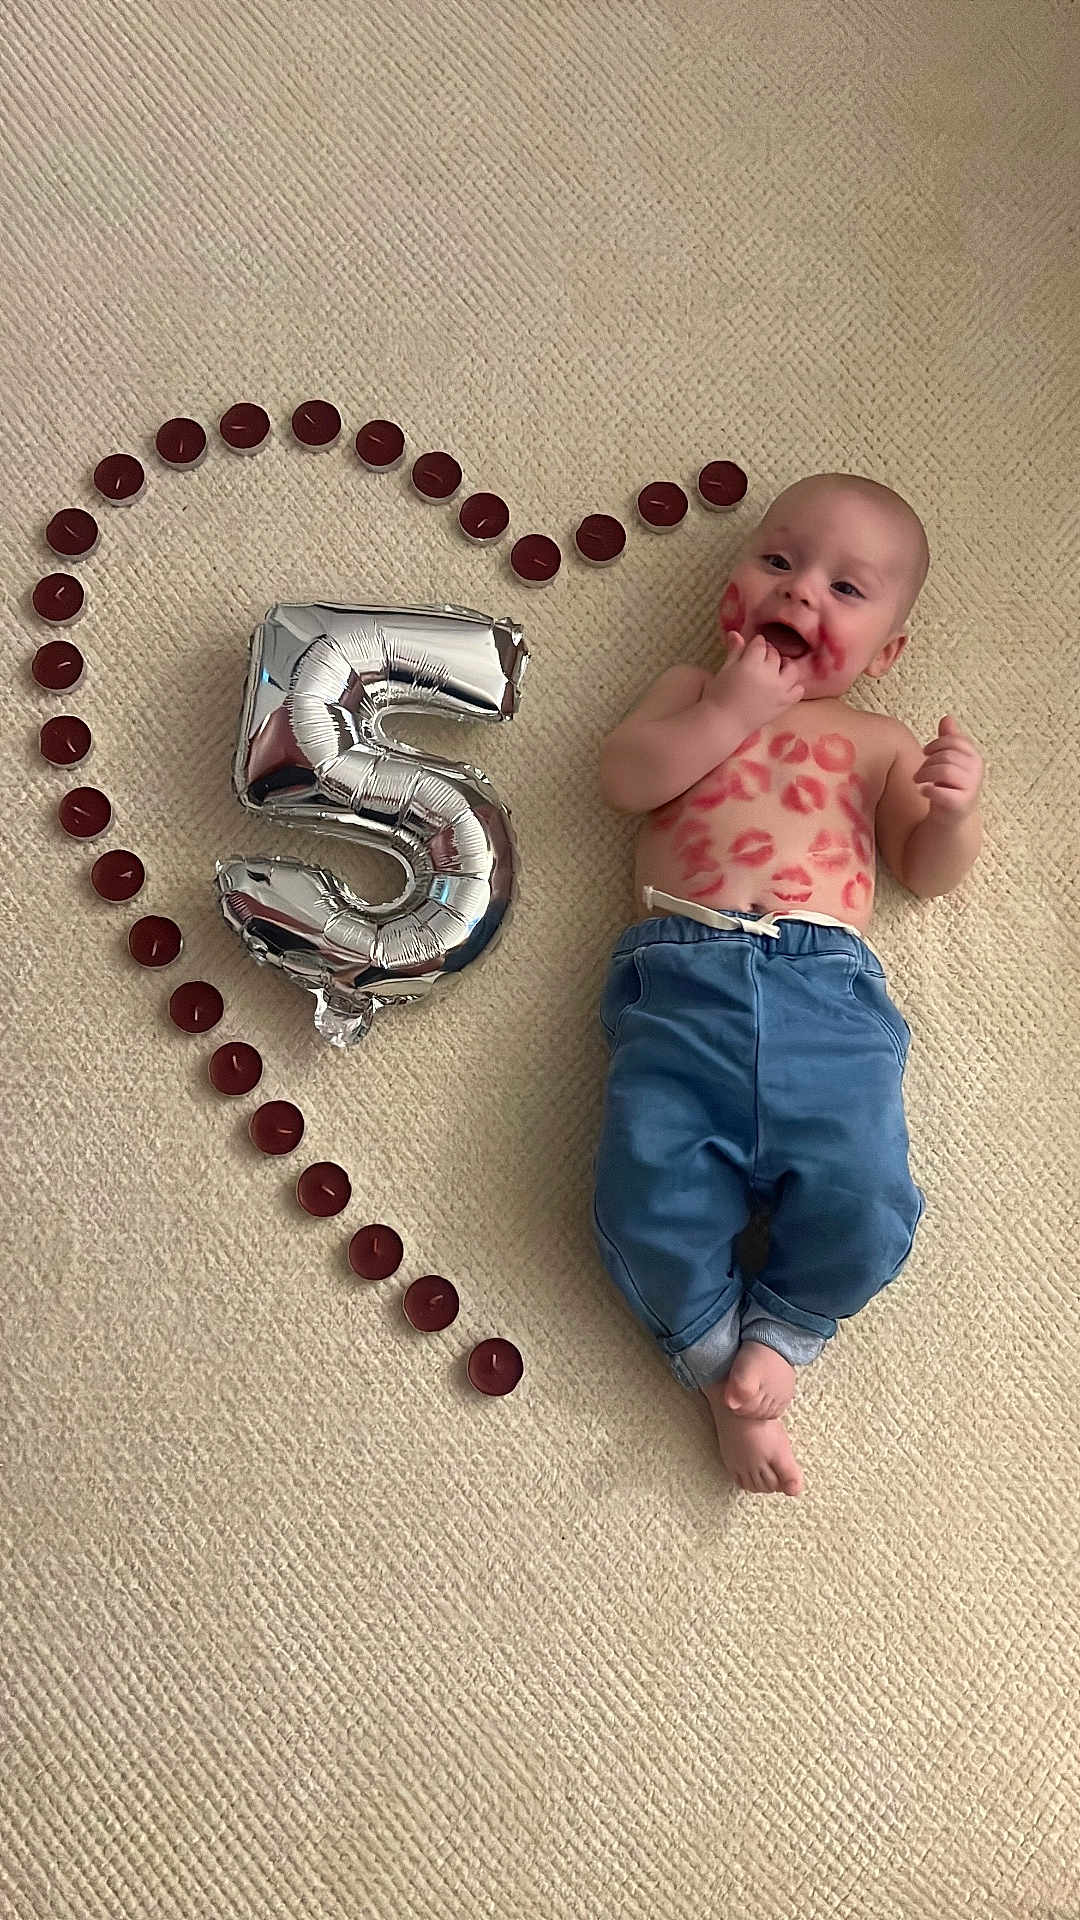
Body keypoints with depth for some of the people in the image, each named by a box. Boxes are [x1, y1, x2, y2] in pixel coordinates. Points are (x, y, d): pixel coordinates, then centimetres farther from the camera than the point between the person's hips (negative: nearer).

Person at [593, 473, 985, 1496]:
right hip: (679, 977, 0)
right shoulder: (694, 691, 23)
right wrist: (732, 709, -1)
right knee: (648, 1198, -18)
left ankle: (777, 1330, 10)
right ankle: (722, 1368, 6)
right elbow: (623, 778, 6)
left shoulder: (879, 744, 24)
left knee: (863, 1206, -18)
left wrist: (954, 811, -2)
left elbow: (928, 871, 19)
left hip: (827, 989, 1)